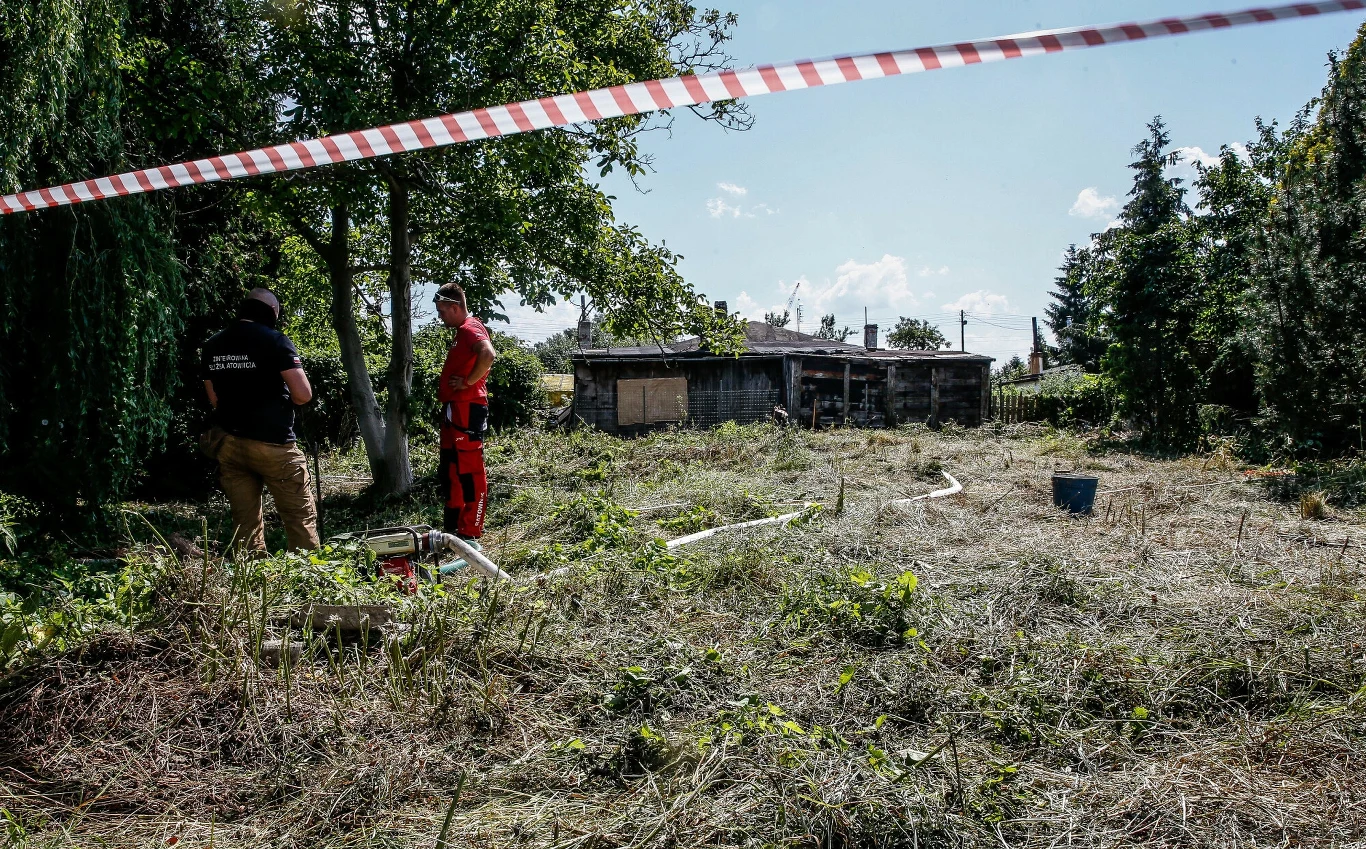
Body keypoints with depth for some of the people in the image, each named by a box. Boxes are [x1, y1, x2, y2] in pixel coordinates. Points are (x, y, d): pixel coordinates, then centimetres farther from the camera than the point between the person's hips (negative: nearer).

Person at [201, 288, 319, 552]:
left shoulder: (213, 345, 10)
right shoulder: (274, 340, -8)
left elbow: (214, 399, 18)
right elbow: (303, 394, -12)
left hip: (229, 445, 6)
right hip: (272, 444, -6)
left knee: (245, 523, 11)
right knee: (301, 518, 1)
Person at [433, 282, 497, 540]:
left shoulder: (470, 329, -13)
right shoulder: (463, 331, 20)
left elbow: (488, 355, -32)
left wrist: (468, 382, -22)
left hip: (466, 410, -11)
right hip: (455, 410, 11)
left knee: (469, 470, -7)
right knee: (450, 470, 15)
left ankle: (470, 532, -3)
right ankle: (452, 526, 24)